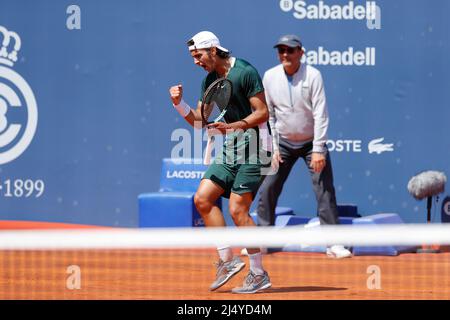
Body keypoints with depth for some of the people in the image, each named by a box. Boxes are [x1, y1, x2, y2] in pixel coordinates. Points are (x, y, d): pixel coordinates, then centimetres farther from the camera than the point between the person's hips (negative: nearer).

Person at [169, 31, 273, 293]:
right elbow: (199, 120, 15)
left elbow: (262, 112, -15)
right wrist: (179, 104, -1)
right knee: (203, 199, 0)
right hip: (229, 149, 8)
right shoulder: (210, 80, 12)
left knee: (237, 210, -12)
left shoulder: (245, 72, -12)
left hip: (253, 146, -8)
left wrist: (233, 126, -27)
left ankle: (259, 275, -3)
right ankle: (227, 260, 8)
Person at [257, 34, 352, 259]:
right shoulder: (270, 77, -6)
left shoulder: (312, 75, -15)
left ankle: (333, 243, -7)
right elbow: (267, 115, 1)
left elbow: (320, 114, -18)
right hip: (283, 142, 3)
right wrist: (272, 148, -4)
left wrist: (318, 149, -24)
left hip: (311, 142, -3)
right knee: (267, 189, 0)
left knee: (324, 190, -10)